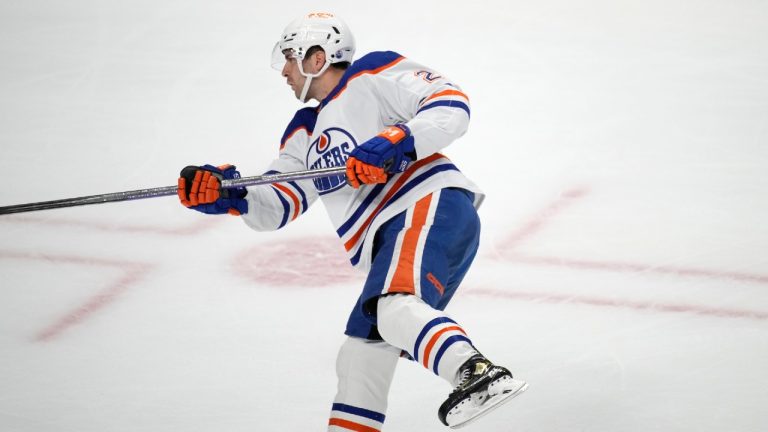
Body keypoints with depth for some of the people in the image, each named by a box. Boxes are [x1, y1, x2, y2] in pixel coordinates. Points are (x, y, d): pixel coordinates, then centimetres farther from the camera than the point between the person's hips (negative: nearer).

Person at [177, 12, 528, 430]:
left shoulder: (373, 74, 4)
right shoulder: (304, 132, 28)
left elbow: (451, 105, -8)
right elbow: (276, 207, 20)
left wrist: (395, 144, -20)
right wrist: (227, 195, 0)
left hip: (432, 207, -10)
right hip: (390, 250, 10)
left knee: (392, 307, -35)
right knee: (359, 362, 10)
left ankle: (481, 376, -53)